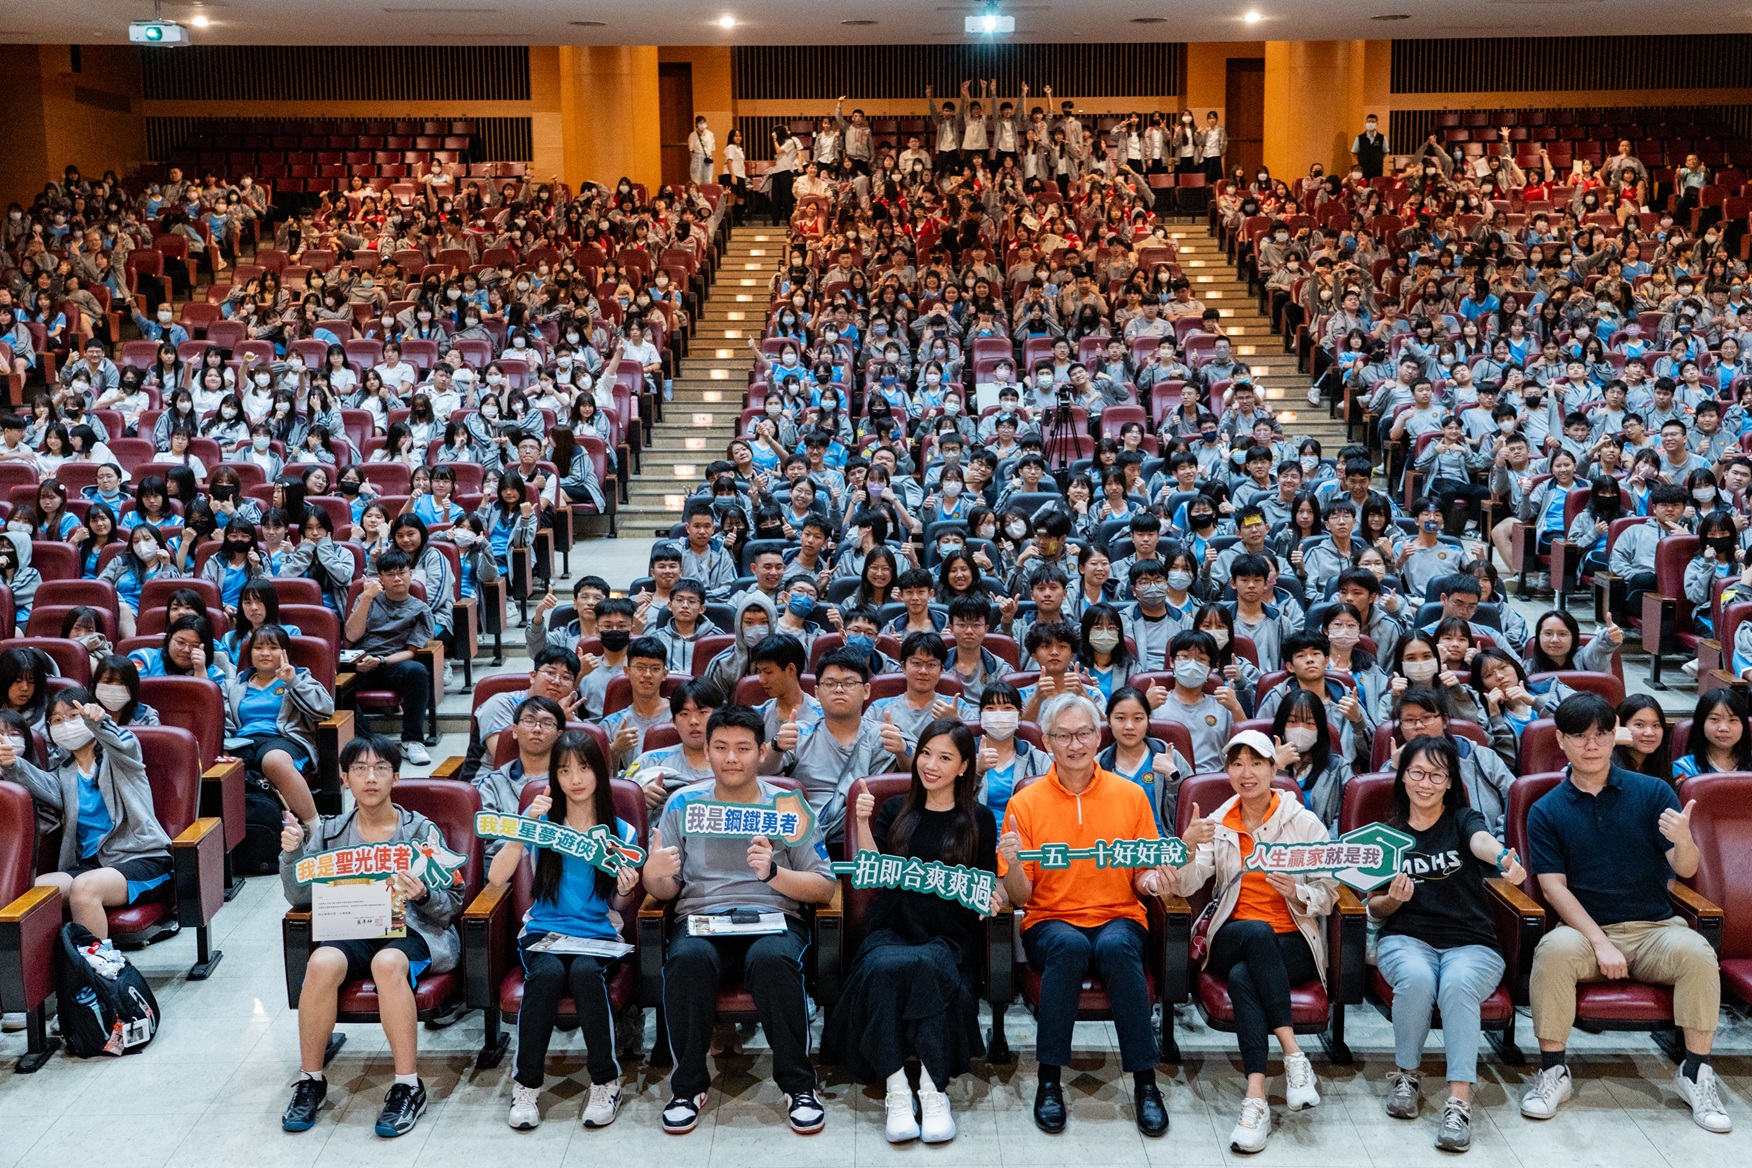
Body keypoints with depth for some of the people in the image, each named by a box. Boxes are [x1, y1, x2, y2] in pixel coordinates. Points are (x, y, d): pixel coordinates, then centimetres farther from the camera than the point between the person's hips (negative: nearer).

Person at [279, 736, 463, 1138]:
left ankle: (408, 1086, -28)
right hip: (350, 931, 2)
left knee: (388, 962, -37)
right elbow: (299, 897, 9)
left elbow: (452, 905, 4)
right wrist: (291, 853, -7)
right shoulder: (330, 831, 15)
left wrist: (421, 895, -18)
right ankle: (310, 1081, -14)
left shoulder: (422, 830, 7)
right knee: (322, 962, -32)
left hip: (412, 929, -2)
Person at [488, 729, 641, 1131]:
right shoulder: (540, 819, 5)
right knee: (547, 973, -34)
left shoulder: (621, 833, 7)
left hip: (598, 934, 0)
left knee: (586, 971, -35)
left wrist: (624, 892, -10)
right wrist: (526, 825, -15)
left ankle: (606, 1081, -17)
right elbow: (496, 878, -7)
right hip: (543, 931, 0)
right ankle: (527, 1084, -17)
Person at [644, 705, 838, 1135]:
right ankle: (689, 1084, -14)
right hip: (699, 920, 1)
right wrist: (654, 874, -16)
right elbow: (665, 890, 8)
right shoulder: (683, 803, 11)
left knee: (771, 959, -36)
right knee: (688, 959, -34)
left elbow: (825, 889, 3)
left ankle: (798, 1084, -17)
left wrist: (773, 872, -14)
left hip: (773, 920, -1)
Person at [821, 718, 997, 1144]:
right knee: (882, 969, -34)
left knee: (927, 967, -37)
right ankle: (896, 1093, -29)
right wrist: (863, 824, -5)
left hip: (947, 937, -1)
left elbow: (985, 890, 12)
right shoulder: (895, 811, 18)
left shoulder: (979, 820, 13)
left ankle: (934, 1092, -30)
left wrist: (987, 899, -10)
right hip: (891, 929, 2)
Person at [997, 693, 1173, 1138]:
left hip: (1119, 918, 1)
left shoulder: (1131, 796, 4)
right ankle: (1050, 1079, -22)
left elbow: (1145, 877, 12)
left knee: (1116, 946, -34)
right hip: (1050, 922, -1)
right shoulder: (1024, 803, 0)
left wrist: (1151, 879, -11)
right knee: (1069, 944, -35)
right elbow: (1019, 897, -1)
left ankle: (1144, 1081, -21)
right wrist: (1012, 863, -21)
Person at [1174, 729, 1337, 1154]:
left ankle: (1256, 1098, -32)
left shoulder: (1304, 822, 3)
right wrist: (1187, 846, -26)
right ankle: (1293, 1054, -34)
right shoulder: (1217, 823, 8)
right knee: (1257, 932, -36)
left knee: (1243, 976, -35)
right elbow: (1186, 887, -6)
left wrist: (1297, 892, -20)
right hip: (1232, 941, 1)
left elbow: (1329, 895, 2)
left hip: (1293, 945, -1)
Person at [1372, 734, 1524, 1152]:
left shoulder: (1463, 820, 5)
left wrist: (1504, 858, -48)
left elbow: (1482, 841, -23)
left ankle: (1459, 1100, -31)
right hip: (1407, 939, 1)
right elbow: (1375, 909, 13)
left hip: (1471, 943, -1)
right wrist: (1392, 900, -12)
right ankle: (1404, 1075, -10)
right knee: (1416, 979, -33)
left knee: (1458, 985, -34)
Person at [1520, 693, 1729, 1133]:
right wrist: (1601, 943, -17)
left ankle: (1695, 1072, -11)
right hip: (1586, 930, -1)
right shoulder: (1546, 811, 4)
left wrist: (1684, 840, -29)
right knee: (1555, 949, -34)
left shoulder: (1652, 792, 5)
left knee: (1696, 951, -31)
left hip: (1654, 928, 1)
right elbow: (1554, 887, -3)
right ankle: (1553, 1071, -18)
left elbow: (1685, 869, -3)